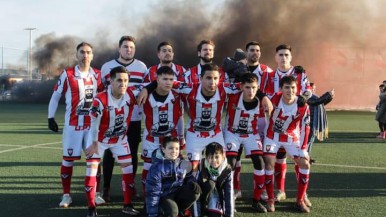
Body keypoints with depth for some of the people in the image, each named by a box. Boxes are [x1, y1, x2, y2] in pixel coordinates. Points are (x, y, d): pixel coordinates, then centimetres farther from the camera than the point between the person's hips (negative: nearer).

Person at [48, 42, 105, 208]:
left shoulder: (98, 75, 5)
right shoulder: (67, 74, -5)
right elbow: (55, 96, 1)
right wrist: (51, 117, -4)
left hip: (93, 124, 3)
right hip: (73, 124, -3)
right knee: (68, 158, 1)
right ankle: (66, 195, 11)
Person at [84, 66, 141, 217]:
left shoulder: (131, 95, -20)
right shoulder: (100, 100, -31)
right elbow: (94, 123, -21)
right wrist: (94, 144, -14)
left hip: (120, 138, 4)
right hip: (99, 138, -4)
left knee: (128, 168, 2)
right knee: (91, 169, -6)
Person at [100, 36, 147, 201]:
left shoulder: (142, 67, 5)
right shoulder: (107, 67, 3)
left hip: (134, 118, 1)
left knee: (132, 154, 7)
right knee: (110, 153, 3)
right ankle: (106, 188, 11)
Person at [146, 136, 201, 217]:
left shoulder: (184, 164, -2)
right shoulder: (157, 167, -16)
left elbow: (189, 178, 14)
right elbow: (153, 192, -16)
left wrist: (194, 185, -13)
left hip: (179, 195, 5)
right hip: (164, 197, -4)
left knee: (195, 190, -23)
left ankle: (180, 211, -1)